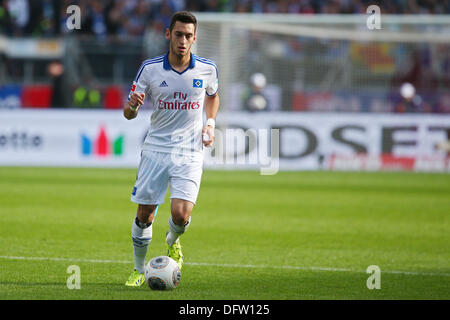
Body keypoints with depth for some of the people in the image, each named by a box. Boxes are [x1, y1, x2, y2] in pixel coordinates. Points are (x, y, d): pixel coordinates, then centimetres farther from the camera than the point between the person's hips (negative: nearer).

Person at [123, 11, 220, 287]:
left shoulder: (207, 69, -2)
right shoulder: (150, 68, -4)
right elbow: (129, 113, 1)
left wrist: (211, 123, 5)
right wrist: (131, 106, -22)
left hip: (190, 153, 0)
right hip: (155, 149, 1)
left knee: (181, 214, -15)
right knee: (145, 214, 2)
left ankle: (173, 242, 22)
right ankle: (139, 270, 23)